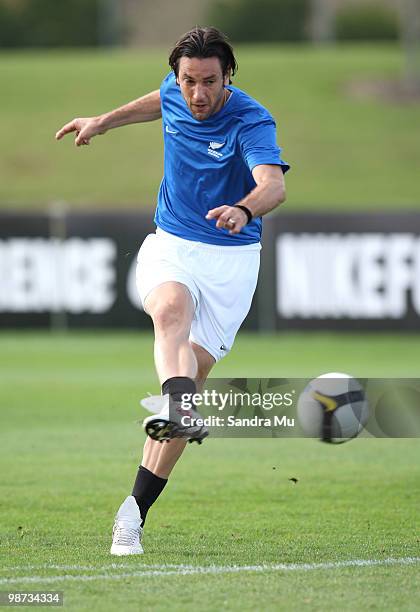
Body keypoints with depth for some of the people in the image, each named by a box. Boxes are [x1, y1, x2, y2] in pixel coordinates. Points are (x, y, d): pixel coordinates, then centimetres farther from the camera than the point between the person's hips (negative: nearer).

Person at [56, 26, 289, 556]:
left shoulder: (250, 121, -19)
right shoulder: (175, 95, -1)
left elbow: (274, 184, -38)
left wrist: (243, 209, -58)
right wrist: (105, 121, 30)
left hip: (231, 258, -3)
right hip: (170, 247, 3)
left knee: (191, 371, -10)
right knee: (171, 309, -32)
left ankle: (135, 512, -2)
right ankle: (177, 408, -62)